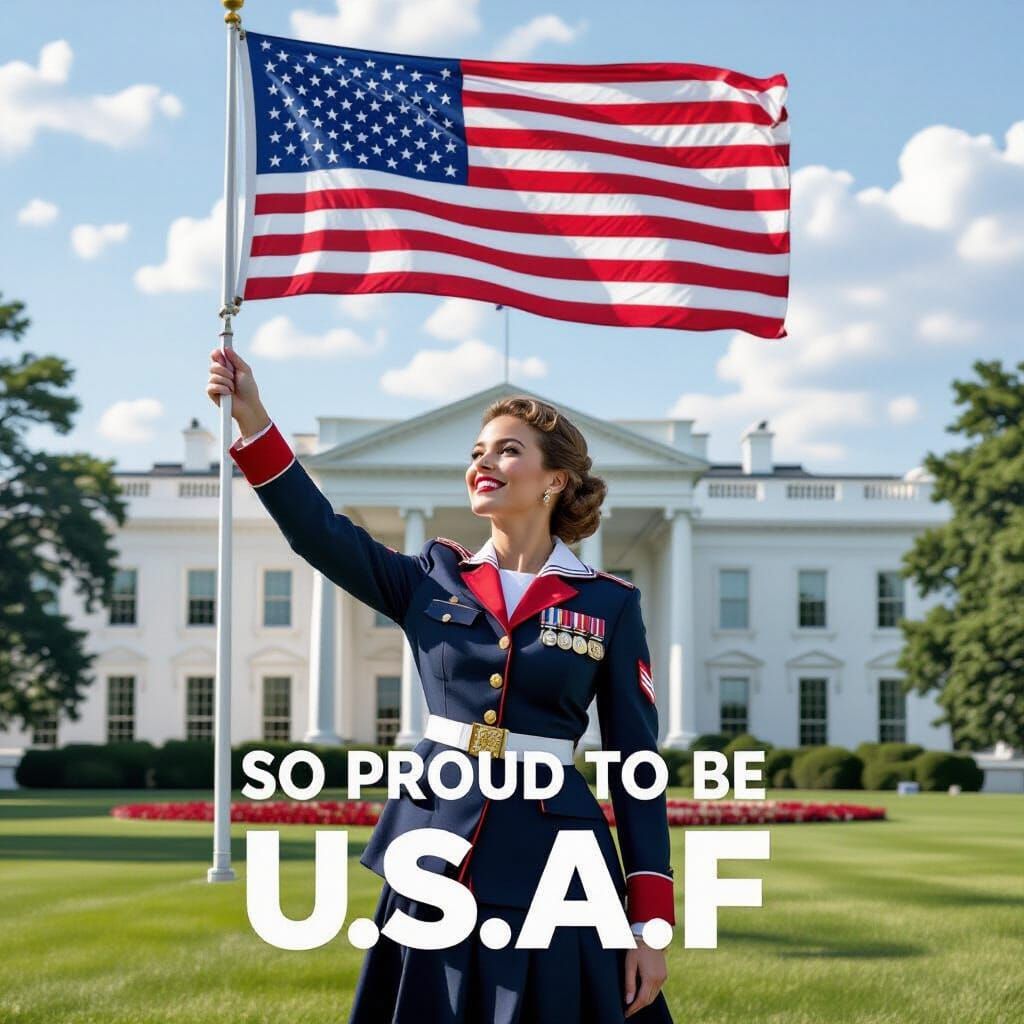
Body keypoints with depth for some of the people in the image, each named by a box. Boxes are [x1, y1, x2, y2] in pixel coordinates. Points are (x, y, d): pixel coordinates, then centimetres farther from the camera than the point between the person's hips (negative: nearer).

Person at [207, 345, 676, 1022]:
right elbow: (321, 533, -6)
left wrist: (651, 923, -6)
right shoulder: (434, 579, 8)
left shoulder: (610, 605, 1)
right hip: (436, 856, 2)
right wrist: (251, 416, -15)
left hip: (549, 867, -2)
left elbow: (637, 767, -1)